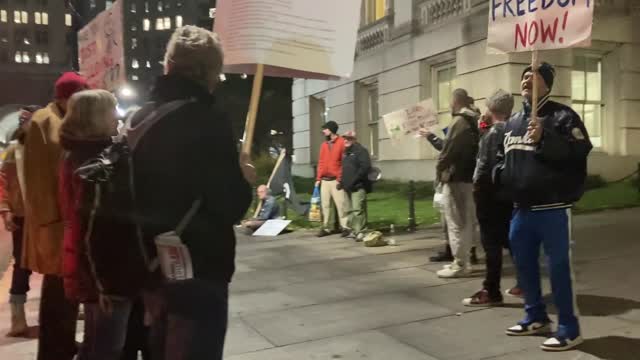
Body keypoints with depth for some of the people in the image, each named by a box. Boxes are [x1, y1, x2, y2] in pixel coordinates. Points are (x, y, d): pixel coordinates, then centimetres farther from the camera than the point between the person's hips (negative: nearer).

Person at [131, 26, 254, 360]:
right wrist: (244, 179, 1)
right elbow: (230, 207, -19)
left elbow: (130, 193, 13)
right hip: (199, 269, -8)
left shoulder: (139, 120, 6)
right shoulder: (209, 121, -16)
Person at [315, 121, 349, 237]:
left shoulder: (342, 142, -5)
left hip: (336, 180, -6)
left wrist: (340, 179, -12)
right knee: (326, 204, 8)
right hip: (324, 180, 6)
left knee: (340, 204, -8)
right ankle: (327, 227, 14)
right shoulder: (324, 145, 16)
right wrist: (318, 178, 10)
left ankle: (346, 227, -3)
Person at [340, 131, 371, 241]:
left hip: (358, 186, -9)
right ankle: (354, 230, 19)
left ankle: (361, 232, -10)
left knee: (358, 209, -13)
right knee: (349, 210, 11)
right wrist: (342, 182, 15)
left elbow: (365, 167, -18)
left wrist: (354, 180, -20)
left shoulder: (361, 151, -7)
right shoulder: (346, 152, 22)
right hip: (347, 186, 9)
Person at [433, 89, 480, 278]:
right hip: (470, 177, 10)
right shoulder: (475, 120, 14)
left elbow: (449, 149, -18)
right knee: (467, 221, 14)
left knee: (456, 223, -4)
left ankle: (460, 264, 0)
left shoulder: (460, 121, -15)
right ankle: (464, 261, 22)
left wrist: (439, 170, -5)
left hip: (456, 178, -9)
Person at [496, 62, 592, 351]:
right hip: (522, 208, 8)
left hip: (553, 208, -7)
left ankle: (569, 329, 8)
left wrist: (544, 139, -26)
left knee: (559, 266, -3)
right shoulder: (513, 122, 15)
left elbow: (579, 151, -18)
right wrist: (501, 174, 5)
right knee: (524, 263, 15)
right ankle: (536, 316, 32)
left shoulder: (562, 116, -6)